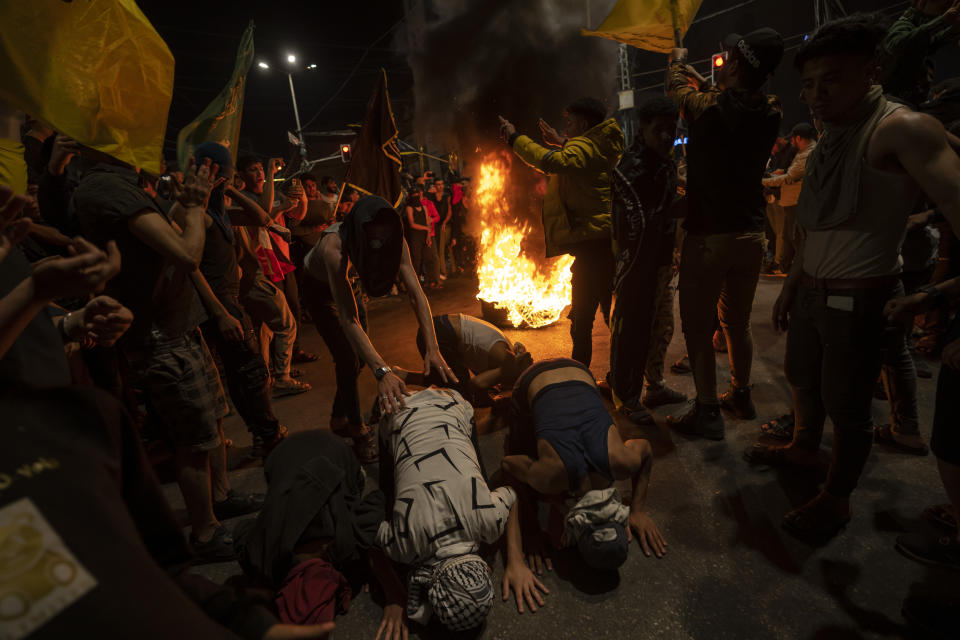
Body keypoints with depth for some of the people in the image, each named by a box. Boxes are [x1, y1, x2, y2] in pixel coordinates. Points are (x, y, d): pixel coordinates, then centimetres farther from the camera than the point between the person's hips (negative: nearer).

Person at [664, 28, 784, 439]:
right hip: (750, 235, 6)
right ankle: (741, 396, 33)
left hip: (708, 236, -6)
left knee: (698, 327, 3)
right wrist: (708, 84, 40)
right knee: (737, 322, 18)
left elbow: (679, 89, 11)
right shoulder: (768, 116, 2)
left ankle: (707, 412, 8)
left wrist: (678, 62, 32)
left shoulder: (708, 107, -12)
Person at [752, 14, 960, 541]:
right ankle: (804, 447, 48)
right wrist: (790, 286, 18)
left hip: (859, 299, -8)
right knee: (802, 378, 23)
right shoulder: (829, 141, 12)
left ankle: (837, 499, 23)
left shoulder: (899, 129, -15)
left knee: (845, 404, 4)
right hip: (811, 292, 8)